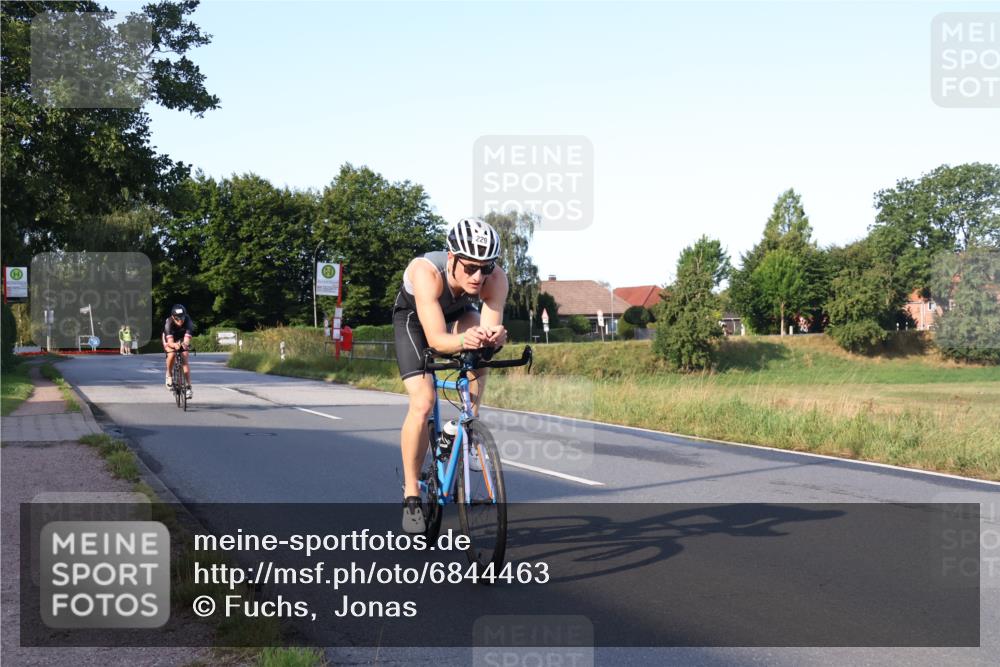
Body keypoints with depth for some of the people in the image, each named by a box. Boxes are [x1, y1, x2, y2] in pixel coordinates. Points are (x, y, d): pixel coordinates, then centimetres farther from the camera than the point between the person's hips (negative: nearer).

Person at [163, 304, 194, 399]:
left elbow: (187, 338, -43)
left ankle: (188, 386, -10)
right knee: (171, 355, -30)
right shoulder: (169, 323, -36)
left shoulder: (188, 322, -34)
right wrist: (174, 345, -66)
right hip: (170, 340, -1)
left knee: (184, 359, -15)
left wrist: (185, 343, -67)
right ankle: (169, 375, -4)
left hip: (182, 340, 1)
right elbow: (170, 341, -43)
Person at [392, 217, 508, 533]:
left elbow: (491, 328, -37)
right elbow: (436, 339, -46)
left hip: (457, 315, 3)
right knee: (422, 403, -19)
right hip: (414, 318, -3)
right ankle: (411, 493, -5)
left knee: (480, 350, -31)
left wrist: (493, 337, -60)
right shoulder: (426, 272, -42)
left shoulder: (496, 279, -33)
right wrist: (463, 341, -66)